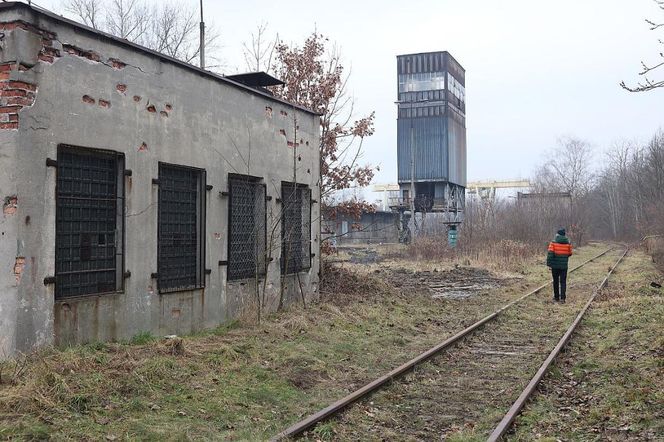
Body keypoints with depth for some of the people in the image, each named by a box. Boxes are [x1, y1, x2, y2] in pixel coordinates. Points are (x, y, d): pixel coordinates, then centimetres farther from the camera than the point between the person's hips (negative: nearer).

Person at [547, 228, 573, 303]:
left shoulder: (553, 242, -8)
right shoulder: (568, 243, 0)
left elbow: (550, 254, -14)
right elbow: (570, 254, 8)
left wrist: (549, 264, -11)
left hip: (555, 265, -1)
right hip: (564, 266, 1)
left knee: (556, 281, 12)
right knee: (563, 282, 4)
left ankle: (556, 297, 18)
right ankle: (562, 298, -5)